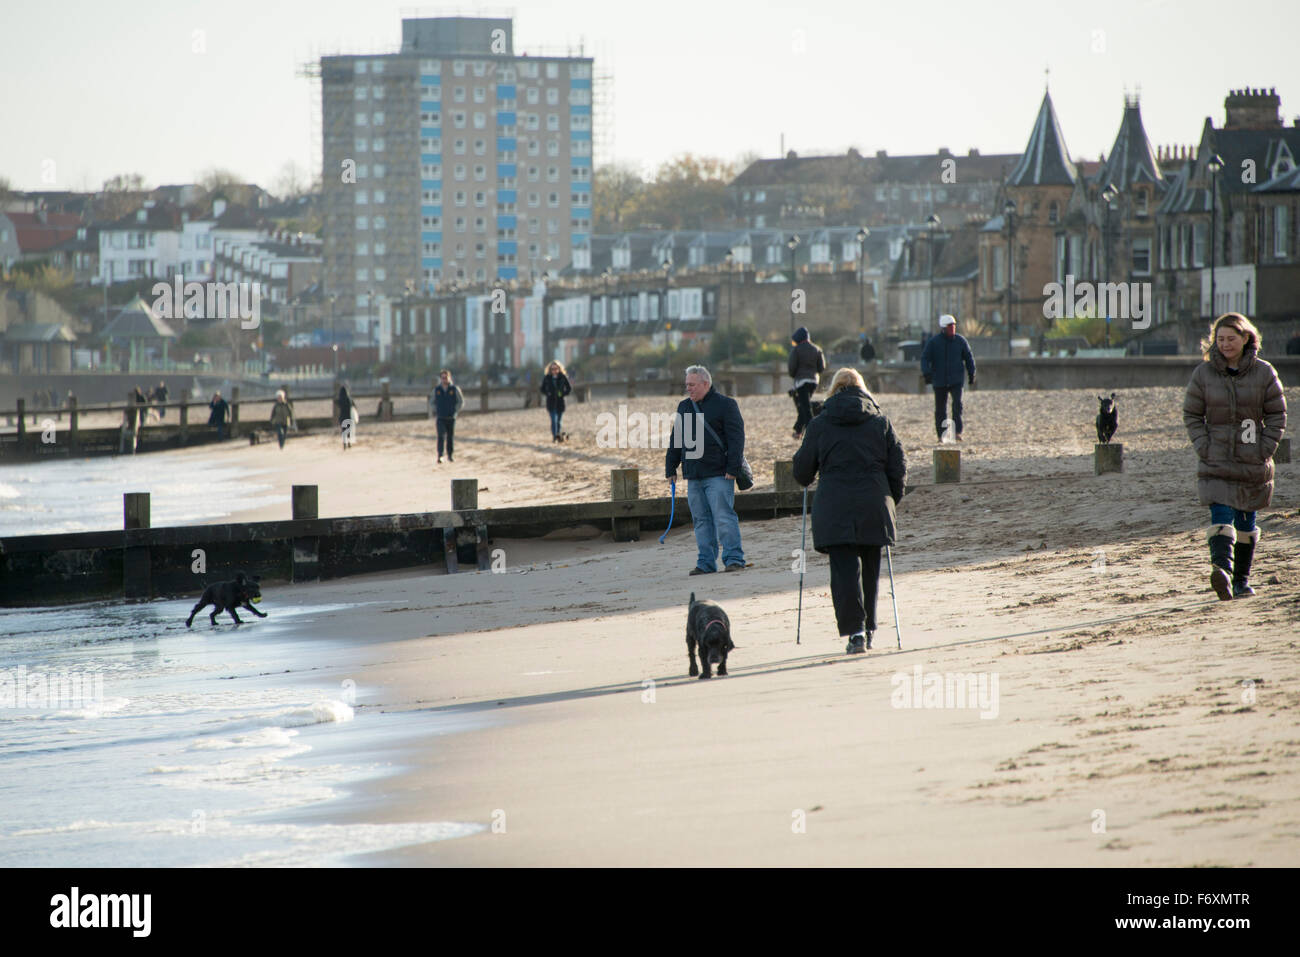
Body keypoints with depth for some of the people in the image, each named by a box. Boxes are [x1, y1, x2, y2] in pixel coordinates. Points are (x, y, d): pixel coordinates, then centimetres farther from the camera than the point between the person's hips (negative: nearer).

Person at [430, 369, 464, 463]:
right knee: (441, 436, -15)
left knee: (451, 437, 7)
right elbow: (431, 402, 17)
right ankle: (439, 455, -17)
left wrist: (455, 410, -1)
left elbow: (461, 401, 8)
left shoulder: (454, 389, 0)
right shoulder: (436, 389, 3)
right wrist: (434, 411, 5)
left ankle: (450, 455, 21)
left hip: (451, 417, 0)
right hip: (440, 418, 0)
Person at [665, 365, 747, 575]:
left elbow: (736, 438, -7)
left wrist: (732, 468, -14)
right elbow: (676, 439, 22)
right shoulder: (684, 407, 16)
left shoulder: (725, 405, -2)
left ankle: (734, 559, -7)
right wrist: (670, 469, 17)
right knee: (701, 520, 6)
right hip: (693, 475, 6)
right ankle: (706, 563, 10)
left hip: (719, 475, -6)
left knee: (724, 517, -10)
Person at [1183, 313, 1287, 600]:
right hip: (1216, 461, -1)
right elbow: (1191, 415, 5)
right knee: (1221, 516, -18)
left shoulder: (1264, 373, 1)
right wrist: (1203, 446, -7)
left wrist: (1265, 449, -6)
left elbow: (1277, 414, 4)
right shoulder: (1203, 373, 2)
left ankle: (1242, 579, 21)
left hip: (1254, 463, 1)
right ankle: (1222, 568, -36)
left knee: (1246, 521, 10)